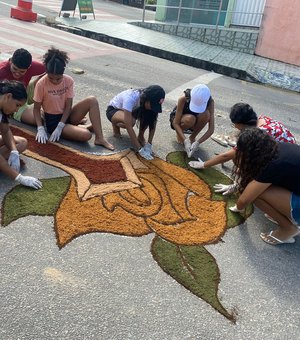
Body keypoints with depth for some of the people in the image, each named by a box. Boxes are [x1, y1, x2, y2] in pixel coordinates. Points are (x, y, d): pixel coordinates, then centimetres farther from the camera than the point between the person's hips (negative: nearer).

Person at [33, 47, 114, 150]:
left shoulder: (69, 81, -9)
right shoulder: (41, 84, -17)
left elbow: (68, 106, -9)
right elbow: (36, 108, -8)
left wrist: (59, 127, -20)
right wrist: (40, 129, -22)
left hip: (66, 116, 4)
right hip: (52, 121, -4)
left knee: (92, 100, -21)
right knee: (86, 135, -31)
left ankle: (99, 138, -20)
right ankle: (88, 127, 6)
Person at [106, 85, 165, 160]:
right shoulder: (130, 98, -40)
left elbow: (153, 123, -18)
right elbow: (129, 126, -42)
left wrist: (149, 144, -29)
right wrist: (140, 149, -43)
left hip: (131, 110, 4)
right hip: (113, 110, -4)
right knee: (131, 122, -37)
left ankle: (140, 135, -4)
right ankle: (115, 124, -5)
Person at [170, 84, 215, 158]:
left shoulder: (210, 102, -27)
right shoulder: (183, 99, -33)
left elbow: (211, 129, -28)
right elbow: (175, 123, -30)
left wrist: (197, 143, -38)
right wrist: (185, 141, -41)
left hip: (194, 122, 3)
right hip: (178, 118, -2)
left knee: (206, 114, -32)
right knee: (190, 119, -38)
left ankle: (192, 137, -9)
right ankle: (179, 133, -5)